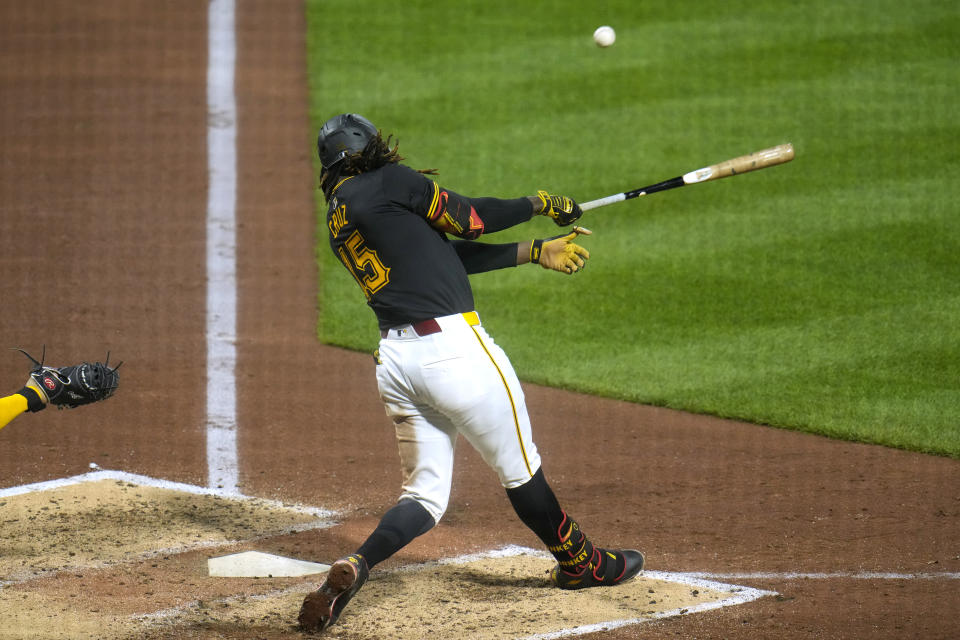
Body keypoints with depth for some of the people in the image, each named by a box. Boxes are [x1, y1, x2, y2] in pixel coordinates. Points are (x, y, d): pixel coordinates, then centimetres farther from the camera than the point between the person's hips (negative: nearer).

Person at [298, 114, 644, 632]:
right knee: (518, 468, 11)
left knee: (425, 494, 12)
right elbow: (468, 219, 0)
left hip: (395, 360, 7)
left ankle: (354, 565, -11)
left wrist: (536, 252, 17)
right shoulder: (386, 183, -5)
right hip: (453, 347, -7)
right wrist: (538, 204, 16)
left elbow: (452, 253, 18)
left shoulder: (339, 220, 19)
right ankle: (579, 564, 28)